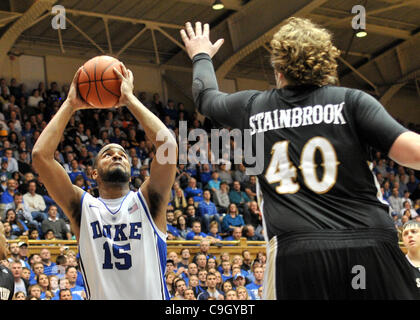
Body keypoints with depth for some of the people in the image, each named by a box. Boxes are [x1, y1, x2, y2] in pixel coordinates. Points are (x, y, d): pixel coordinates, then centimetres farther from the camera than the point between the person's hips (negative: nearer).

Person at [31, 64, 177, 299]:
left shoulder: (148, 202, 7)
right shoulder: (82, 207, 7)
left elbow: (167, 144, -6)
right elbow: (40, 154, -2)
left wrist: (129, 99, 1)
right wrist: (71, 104, 4)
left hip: (154, 296, -1)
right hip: (102, 296, 1)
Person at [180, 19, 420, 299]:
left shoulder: (254, 106, 16)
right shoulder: (351, 101, 6)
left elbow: (206, 96, 38)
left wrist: (201, 57, 57)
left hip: (295, 253, 1)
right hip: (371, 248, -1)